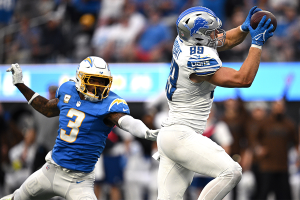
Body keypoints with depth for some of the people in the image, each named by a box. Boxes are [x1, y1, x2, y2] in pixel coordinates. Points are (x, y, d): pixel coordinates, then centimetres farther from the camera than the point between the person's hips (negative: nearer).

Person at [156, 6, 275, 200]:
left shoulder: (184, 42, 6)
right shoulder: (199, 61, -21)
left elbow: (224, 41, 23)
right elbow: (243, 80, -19)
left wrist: (245, 28, 6)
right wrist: (257, 44, -13)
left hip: (170, 134, 10)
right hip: (180, 137, -10)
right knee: (231, 172, -17)